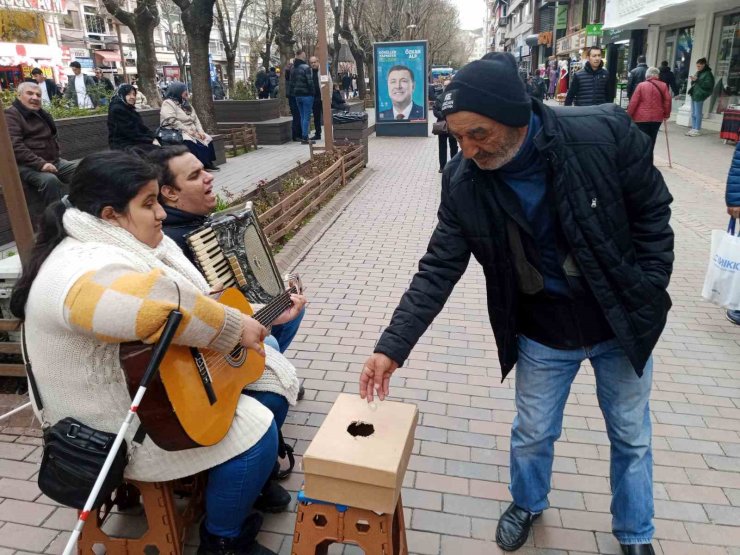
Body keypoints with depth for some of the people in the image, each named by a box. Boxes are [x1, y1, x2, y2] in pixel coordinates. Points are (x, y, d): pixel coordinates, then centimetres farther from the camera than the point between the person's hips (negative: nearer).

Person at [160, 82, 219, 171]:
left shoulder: (185, 103, 20)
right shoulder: (168, 103, -4)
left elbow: (195, 119, 14)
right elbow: (172, 121, -17)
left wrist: (200, 131, -4)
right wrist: (187, 130, -21)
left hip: (192, 131, 7)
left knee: (207, 138, -17)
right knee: (190, 142, -36)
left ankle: (208, 163, -17)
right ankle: (203, 164, -32)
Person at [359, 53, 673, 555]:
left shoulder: (607, 133, -24)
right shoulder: (463, 184, -19)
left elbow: (653, 212, -9)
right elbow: (438, 271, -15)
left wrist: (645, 299, -10)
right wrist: (393, 346, -21)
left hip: (623, 324, 0)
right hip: (543, 334, 1)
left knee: (631, 437, 19)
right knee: (533, 434, 17)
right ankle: (528, 503, 50)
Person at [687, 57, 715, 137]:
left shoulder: (707, 73, -8)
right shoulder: (698, 73, 15)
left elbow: (708, 84, -17)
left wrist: (697, 80, -19)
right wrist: (693, 80, 2)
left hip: (699, 96, -8)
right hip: (694, 95, 8)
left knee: (698, 114, -5)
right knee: (693, 114, 11)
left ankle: (697, 130, -1)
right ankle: (693, 129, 17)